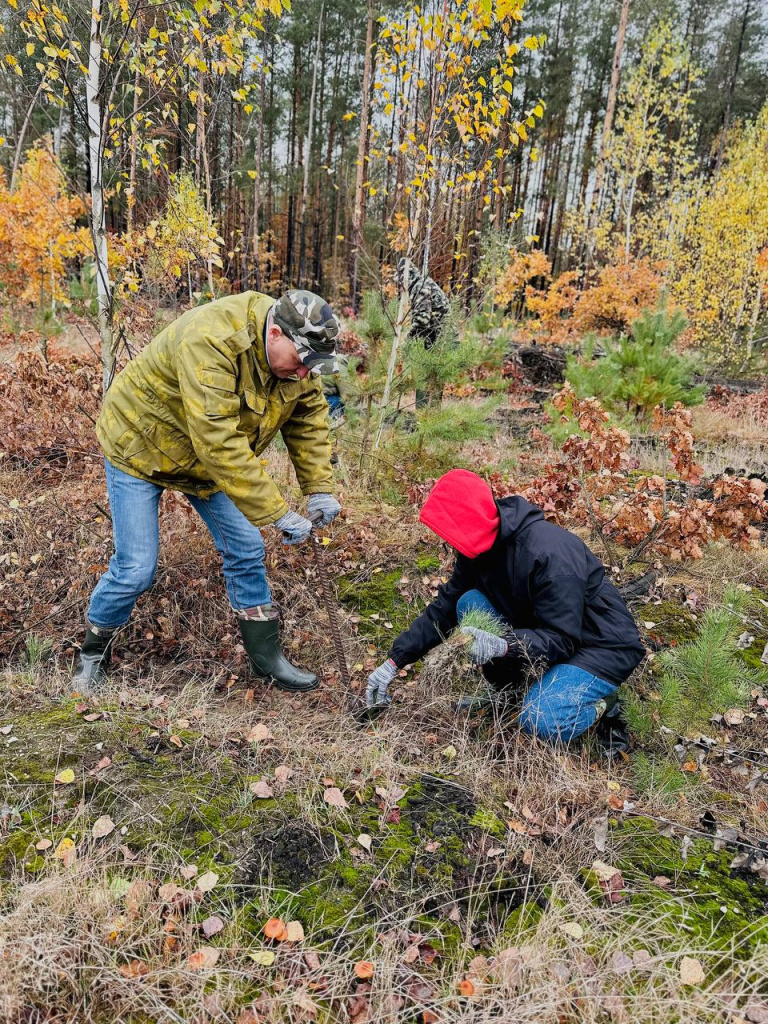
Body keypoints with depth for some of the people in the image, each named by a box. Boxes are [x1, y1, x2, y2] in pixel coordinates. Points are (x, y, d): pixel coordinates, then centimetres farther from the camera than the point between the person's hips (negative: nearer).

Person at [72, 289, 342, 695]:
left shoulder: (294, 353, -14)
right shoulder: (209, 342, -38)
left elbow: (309, 418, -2)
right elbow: (218, 443, -43)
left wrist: (319, 490, -13)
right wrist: (278, 513, -40)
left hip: (215, 457, 7)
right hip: (140, 446, -6)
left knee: (246, 552, 2)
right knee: (135, 569, -6)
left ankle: (266, 655, 17)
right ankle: (93, 651, 23)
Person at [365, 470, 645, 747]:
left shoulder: (551, 553, -32)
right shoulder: (479, 547, -6)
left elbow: (563, 639, -30)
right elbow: (443, 609, 0)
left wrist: (503, 645, -47)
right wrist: (394, 662, -5)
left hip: (603, 644, -8)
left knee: (542, 721, -31)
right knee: (470, 603, -13)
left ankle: (600, 704, 2)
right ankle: (506, 692, 7)